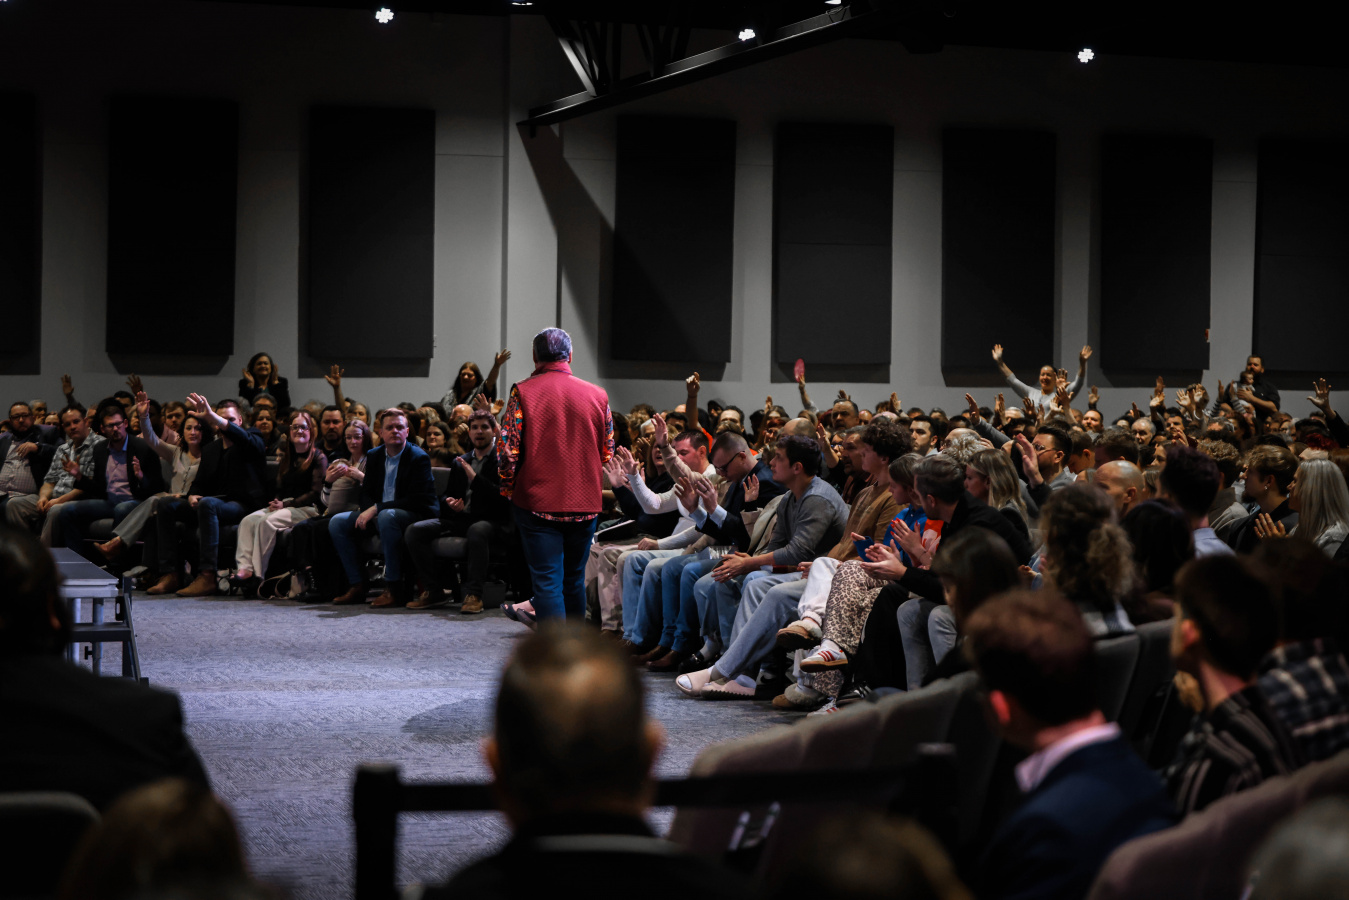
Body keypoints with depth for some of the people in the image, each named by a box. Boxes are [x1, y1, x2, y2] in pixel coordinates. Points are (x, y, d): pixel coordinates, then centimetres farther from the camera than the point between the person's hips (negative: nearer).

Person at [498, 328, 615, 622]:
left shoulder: (523, 392, -7)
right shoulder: (597, 395, 3)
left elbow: (508, 450, -9)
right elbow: (607, 454, 7)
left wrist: (507, 489, 5)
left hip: (538, 502, -3)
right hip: (585, 504, 3)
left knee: (547, 581, -3)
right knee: (574, 578, 17)